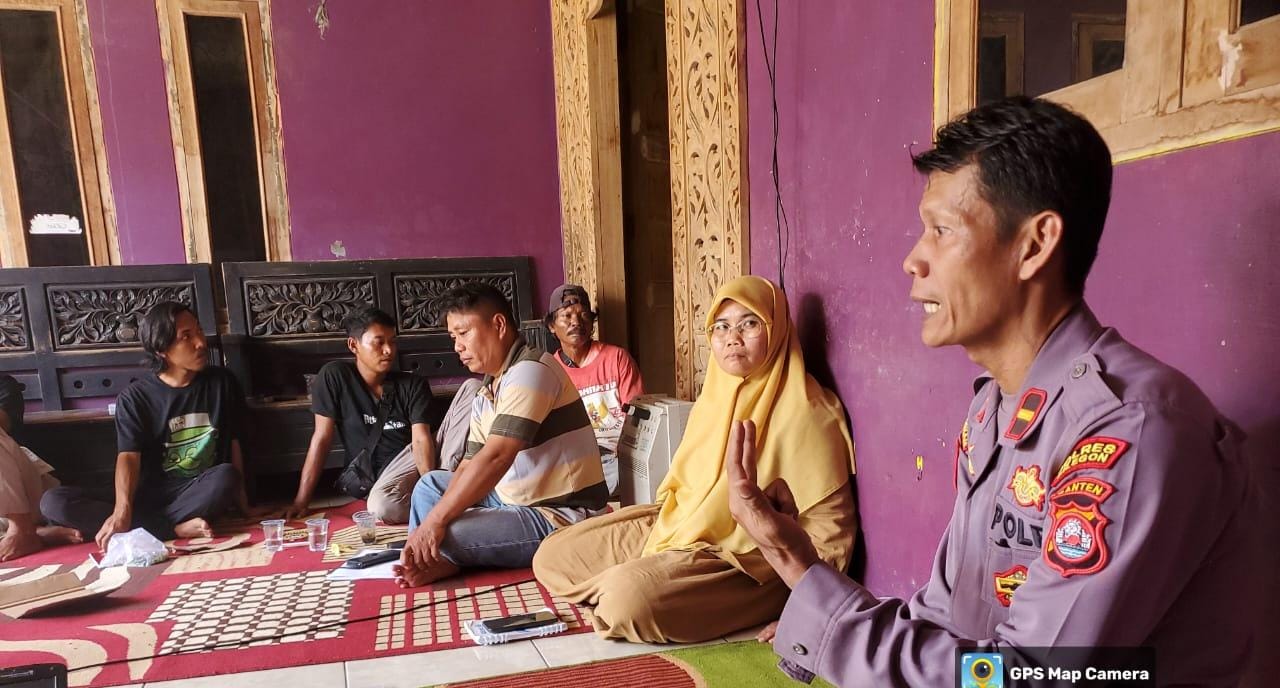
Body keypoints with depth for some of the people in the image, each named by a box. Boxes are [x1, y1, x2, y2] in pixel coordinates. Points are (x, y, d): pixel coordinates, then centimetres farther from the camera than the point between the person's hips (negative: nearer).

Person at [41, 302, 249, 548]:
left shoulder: (222, 382, 2)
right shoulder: (135, 397, -2)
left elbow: (233, 443, 5)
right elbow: (128, 456, -12)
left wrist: (240, 499, 4)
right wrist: (122, 510, -29)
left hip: (204, 492, -1)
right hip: (152, 494, 1)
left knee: (226, 476, -36)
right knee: (53, 502, -20)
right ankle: (176, 529, -30)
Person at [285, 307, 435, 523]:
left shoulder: (414, 384, -6)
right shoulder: (334, 376, -8)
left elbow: (421, 439, -18)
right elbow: (322, 438, -6)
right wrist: (301, 501, -9)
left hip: (409, 465, 0)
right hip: (369, 477, 0)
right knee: (380, 506, -33)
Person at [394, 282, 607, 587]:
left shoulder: (530, 370, -18)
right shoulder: (486, 396, 11)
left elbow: (495, 459, -26)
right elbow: (469, 466, 8)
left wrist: (436, 519, -21)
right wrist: (436, 519, -6)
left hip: (561, 518, -10)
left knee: (448, 537, -26)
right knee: (431, 483, 15)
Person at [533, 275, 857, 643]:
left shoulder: (804, 413, -16)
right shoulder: (714, 397, 8)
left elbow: (828, 532, -16)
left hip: (744, 562, -7)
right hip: (676, 532, 8)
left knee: (631, 597, -32)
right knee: (552, 556, 5)